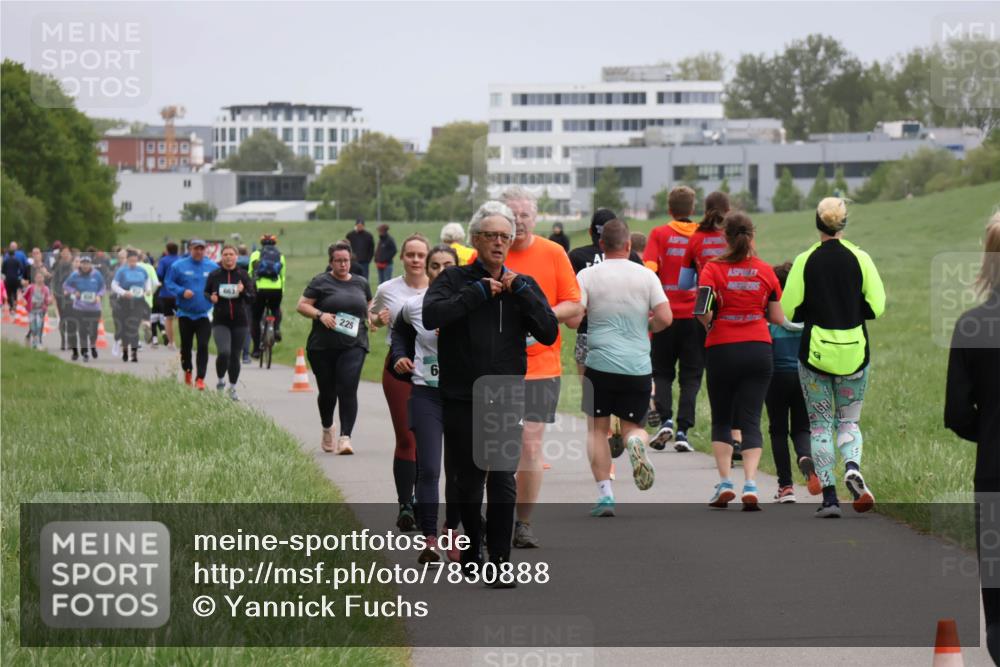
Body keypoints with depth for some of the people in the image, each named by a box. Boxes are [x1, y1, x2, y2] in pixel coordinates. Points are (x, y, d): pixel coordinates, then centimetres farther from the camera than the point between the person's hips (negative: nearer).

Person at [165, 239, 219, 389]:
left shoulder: (213, 267, 1)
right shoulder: (178, 266, -3)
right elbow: (169, 283, 1)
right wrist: (182, 292, -15)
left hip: (204, 314, -1)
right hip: (185, 313, 1)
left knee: (203, 346, -11)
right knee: (186, 345, 14)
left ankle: (200, 378, -9)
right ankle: (187, 370, 38)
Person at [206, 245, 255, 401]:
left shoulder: (243, 275, 1)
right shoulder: (214, 275, 1)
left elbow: (252, 296, 0)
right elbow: (206, 292, 14)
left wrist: (243, 292, -21)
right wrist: (211, 297, -9)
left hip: (239, 321, 1)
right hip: (220, 321, -1)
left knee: (235, 356, 6)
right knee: (223, 352, -20)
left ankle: (232, 388, 23)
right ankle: (220, 380, 5)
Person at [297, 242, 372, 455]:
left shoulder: (361, 283, 14)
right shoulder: (321, 282, 2)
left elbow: (370, 306, 28)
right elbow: (302, 306, 0)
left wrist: (371, 317, 7)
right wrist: (320, 314, -16)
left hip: (353, 345, 1)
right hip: (323, 347, -1)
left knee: (348, 389, -15)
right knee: (328, 391, 8)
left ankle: (345, 437, -19)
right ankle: (327, 430, 35)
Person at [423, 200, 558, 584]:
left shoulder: (524, 286, 10)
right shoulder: (455, 280, 3)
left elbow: (549, 334, -3)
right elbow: (431, 315, -17)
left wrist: (521, 292, -10)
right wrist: (479, 292, -14)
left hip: (507, 401, 1)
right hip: (461, 400, -1)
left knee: (503, 483, -7)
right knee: (466, 483, 9)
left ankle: (500, 561, -4)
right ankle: (470, 552, 27)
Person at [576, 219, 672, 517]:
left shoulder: (587, 276, -1)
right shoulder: (646, 275, 2)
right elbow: (665, 318, -5)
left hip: (600, 362, -1)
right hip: (639, 366, 1)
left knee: (597, 429, 12)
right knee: (633, 424, 14)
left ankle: (605, 493, 3)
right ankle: (636, 442, -23)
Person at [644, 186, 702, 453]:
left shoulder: (659, 234, -1)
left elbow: (649, 269, -12)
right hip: (696, 316, 1)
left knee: (662, 372, 13)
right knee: (691, 376, 6)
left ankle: (665, 420, -6)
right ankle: (682, 431, -4)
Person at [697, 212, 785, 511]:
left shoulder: (712, 269, -4)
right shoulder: (765, 270, 3)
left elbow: (703, 310, -18)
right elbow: (778, 319, 5)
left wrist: (709, 323, 3)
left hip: (721, 350, -1)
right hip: (758, 349, 1)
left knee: (721, 420, 12)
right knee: (751, 420, 1)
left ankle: (724, 482, 1)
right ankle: (750, 483, -14)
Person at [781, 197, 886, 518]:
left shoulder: (805, 262, -6)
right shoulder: (860, 258, -3)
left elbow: (789, 310, -5)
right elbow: (876, 307, -3)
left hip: (815, 352, -1)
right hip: (854, 352, 1)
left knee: (820, 425, 7)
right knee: (848, 421, 13)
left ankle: (829, 495, 0)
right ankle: (853, 467, -17)